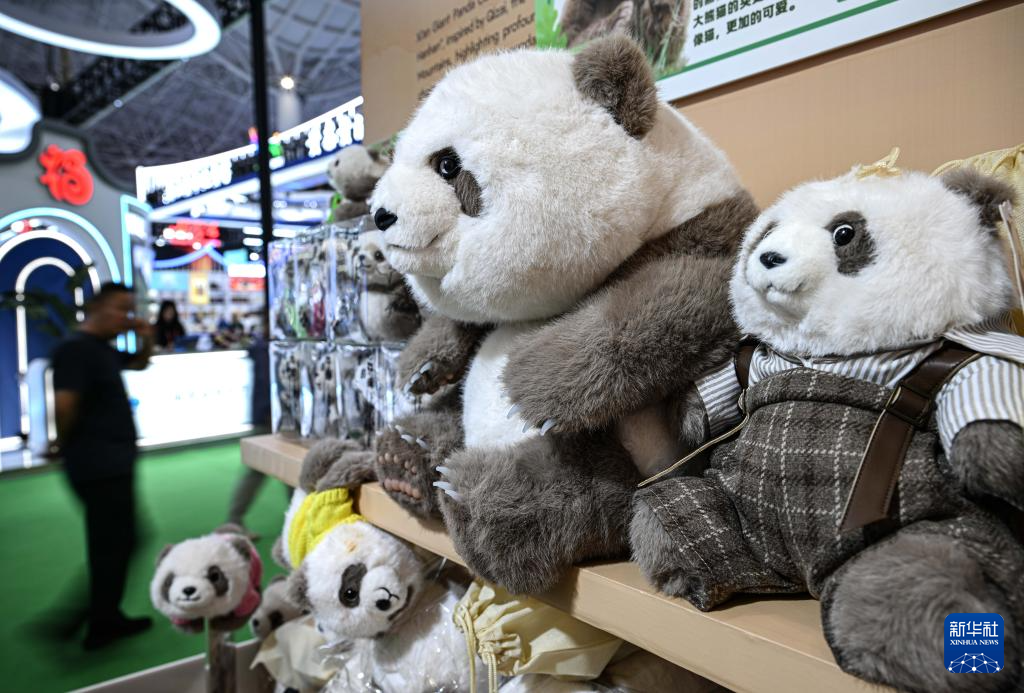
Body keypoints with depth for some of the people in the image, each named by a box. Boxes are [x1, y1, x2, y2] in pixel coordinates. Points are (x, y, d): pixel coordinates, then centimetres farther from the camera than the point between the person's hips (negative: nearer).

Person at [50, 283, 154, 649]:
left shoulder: (103, 349, 13)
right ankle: (100, 627, 15)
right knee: (112, 544, 1)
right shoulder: (75, 348, -18)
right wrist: (68, 443, -9)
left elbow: (139, 364, 29)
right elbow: (64, 404, -28)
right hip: (98, 466, -10)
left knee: (117, 542, 17)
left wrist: (146, 339, 8)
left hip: (113, 462, 10)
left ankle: (107, 617, 30)